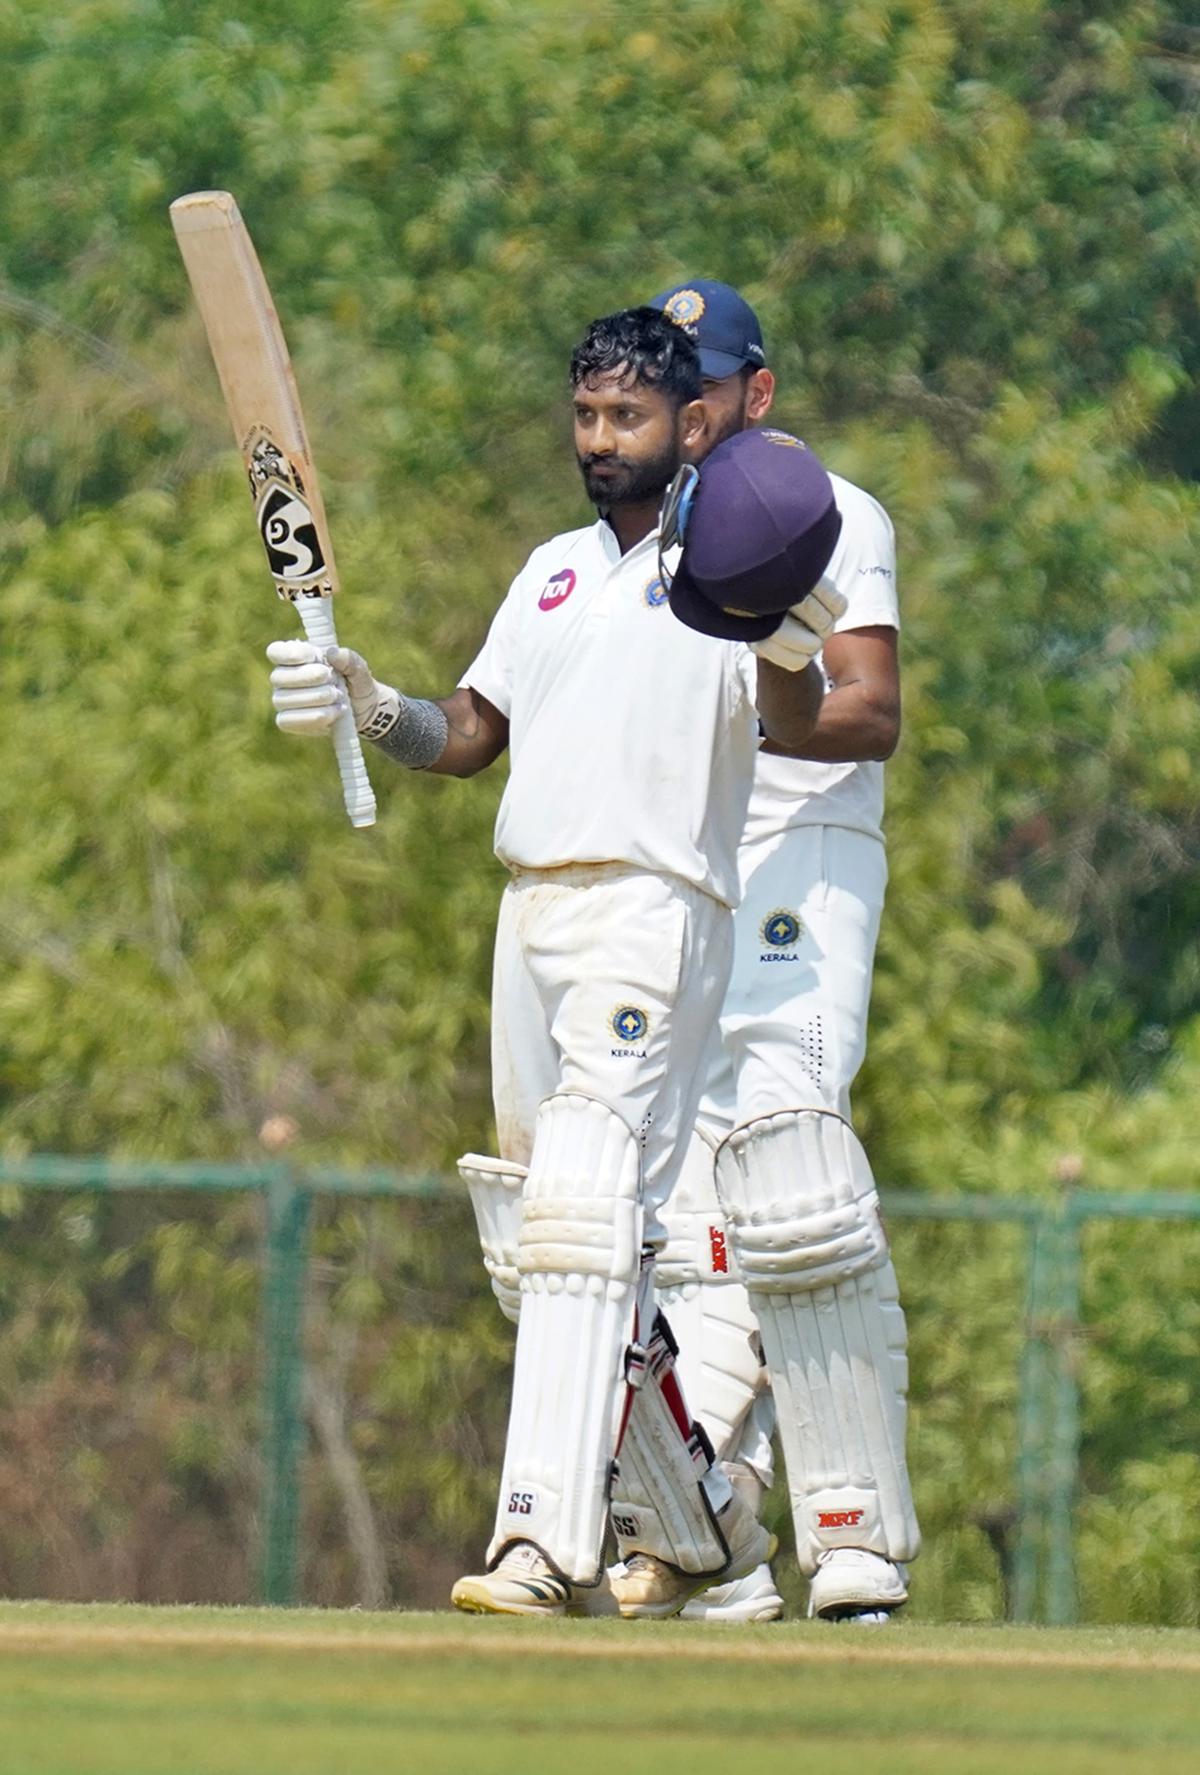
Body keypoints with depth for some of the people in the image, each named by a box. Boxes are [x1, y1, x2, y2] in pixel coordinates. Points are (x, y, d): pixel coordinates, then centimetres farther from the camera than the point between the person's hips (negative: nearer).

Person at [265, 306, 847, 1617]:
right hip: (530, 911, 8)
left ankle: (545, 1544, -29)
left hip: (656, 908, -8)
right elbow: (466, 737, 21)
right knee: (574, 1229, 11)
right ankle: (699, 1526, 25)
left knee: (588, 1213, -20)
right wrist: (364, 707, 1)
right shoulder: (554, 572, 21)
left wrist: (787, 651, -40)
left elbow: (795, 727, -17)